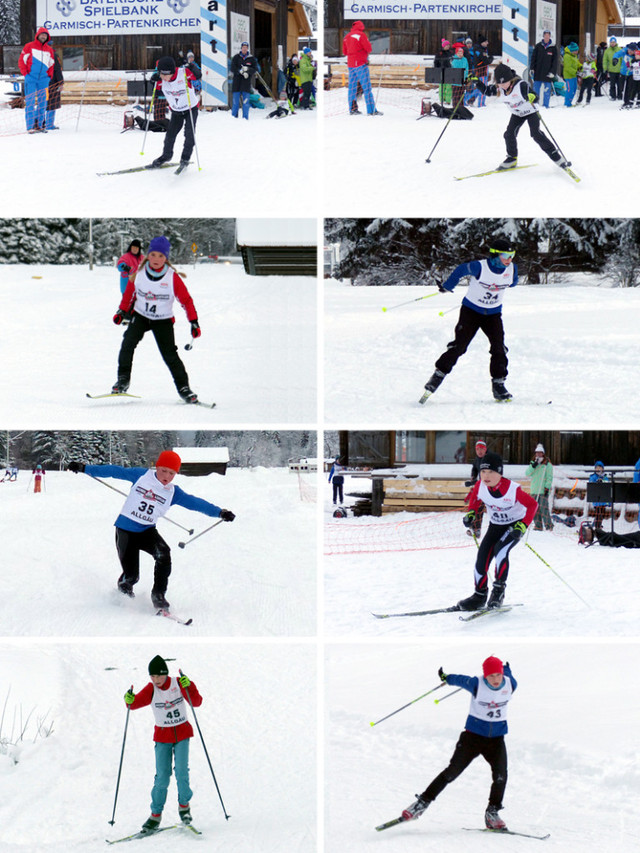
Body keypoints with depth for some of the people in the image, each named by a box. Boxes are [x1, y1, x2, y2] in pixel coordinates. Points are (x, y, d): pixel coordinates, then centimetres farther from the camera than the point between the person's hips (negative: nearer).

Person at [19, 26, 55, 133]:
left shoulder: (49, 50, 12)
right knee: (30, 102, -7)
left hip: (43, 79, 4)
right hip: (31, 79, -4)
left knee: (42, 103, 5)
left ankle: (40, 124, 12)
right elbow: (21, 60, 1)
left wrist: (49, 76, 7)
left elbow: (51, 64, 20)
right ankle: (30, 126, -8)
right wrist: (25, 74, -7)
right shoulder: (29, 46, 1)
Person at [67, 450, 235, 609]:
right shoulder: (141, 475, -6)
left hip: (147, 531, 2)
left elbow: (195, 503, -4)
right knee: (131, 576, -8)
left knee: (163, 553, -29)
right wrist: (85, 468, 1)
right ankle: (123, 586, 32)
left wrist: (219, 512, -15)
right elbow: (116, 471, -1)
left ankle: (158, 595, -14)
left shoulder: (174, 492, 0)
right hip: (125, 530, -2)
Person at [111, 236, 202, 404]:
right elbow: (129, 292, 10)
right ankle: (123, 380, -9)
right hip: (140, 316, 2)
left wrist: (194, 322, -9)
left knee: (170, 354, -9)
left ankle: (183, 388, 5)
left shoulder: (172, 277, -14)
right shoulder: (139, 273, -8)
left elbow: (186, 300, -6)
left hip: (163, 320, -2)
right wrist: (122, 311, 9)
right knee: (128, 343, -21)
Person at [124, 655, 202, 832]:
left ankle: (184, 806, 10)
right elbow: (136, 703, -15)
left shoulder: (179, 684, -10)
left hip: (182, 733, 0)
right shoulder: (151, 689, -8)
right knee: (162, 777, -6)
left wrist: (188, 687, -33)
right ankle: (156, 814, 4)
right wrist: (130, 701, -38)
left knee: (181, 772, -12)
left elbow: (197, 703, -17)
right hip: (162, 736, 0)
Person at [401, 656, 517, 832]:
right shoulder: (476, 684, -16)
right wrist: (446, 678, 14)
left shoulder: (510, 685, -7)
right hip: (473, 736, -2)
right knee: (452, 771, -5)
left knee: (500, 775, -16)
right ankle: (423, 802, 5)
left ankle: (492, 813, 1)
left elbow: (507, 674, 17)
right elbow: (460, 680, 2)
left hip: (496, 738, 2)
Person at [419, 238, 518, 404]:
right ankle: (438, 375, 2)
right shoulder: (480, 267, -23)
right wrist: (447, 287, 8)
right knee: (458, 345, -9)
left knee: (499, 348, -9)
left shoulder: (511, 269, -10)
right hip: (471, 310, -3)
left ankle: (499, 385, 0)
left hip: (493, 314, 3)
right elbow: (461, 270, -4)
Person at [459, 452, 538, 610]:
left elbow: (532, 504, -19)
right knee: (482, 557, -4)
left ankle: (499, 589, -15)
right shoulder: (480, 486, -17)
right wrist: (471, 513, -6)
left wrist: (523, 526, -29)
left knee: (500, 549, -29)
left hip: (515, 525, -5)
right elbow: (475, 497, 9)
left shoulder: (513, 489, -31)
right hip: (495, 525, 5)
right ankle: (480, 595, 14)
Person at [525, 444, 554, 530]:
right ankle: (538, 525, 8)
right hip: (534, 490, 5)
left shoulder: (547, 464, 3)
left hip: (543, 491, -5)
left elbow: (549, 477, -1)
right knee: (535, 509, 3)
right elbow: (527, 474, 5)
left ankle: (548, 525, -10)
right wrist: (533, 466, -9)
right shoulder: (533, 463, 17)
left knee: (543, 508, -13)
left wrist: (547, 487, -12)